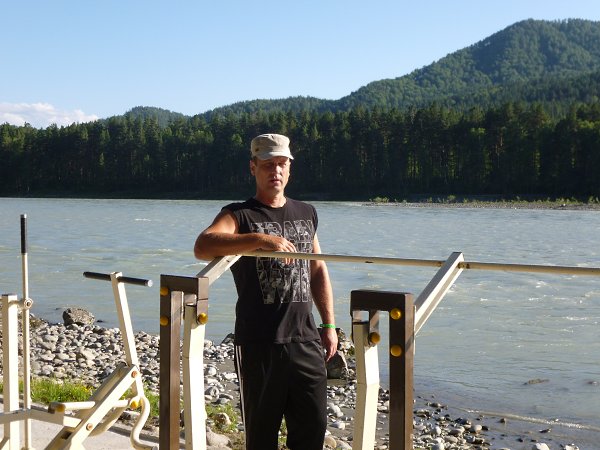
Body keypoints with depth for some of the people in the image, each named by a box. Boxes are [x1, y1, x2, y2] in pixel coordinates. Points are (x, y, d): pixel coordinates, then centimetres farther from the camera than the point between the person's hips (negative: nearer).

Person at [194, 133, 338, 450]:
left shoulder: (306, 214, 14)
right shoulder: (239, 215, -4)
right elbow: (202, 247, -24)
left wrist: (328, 325, 13)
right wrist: (261, 239, -34)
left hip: (305, 340, 5)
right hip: (259, 343, -4)